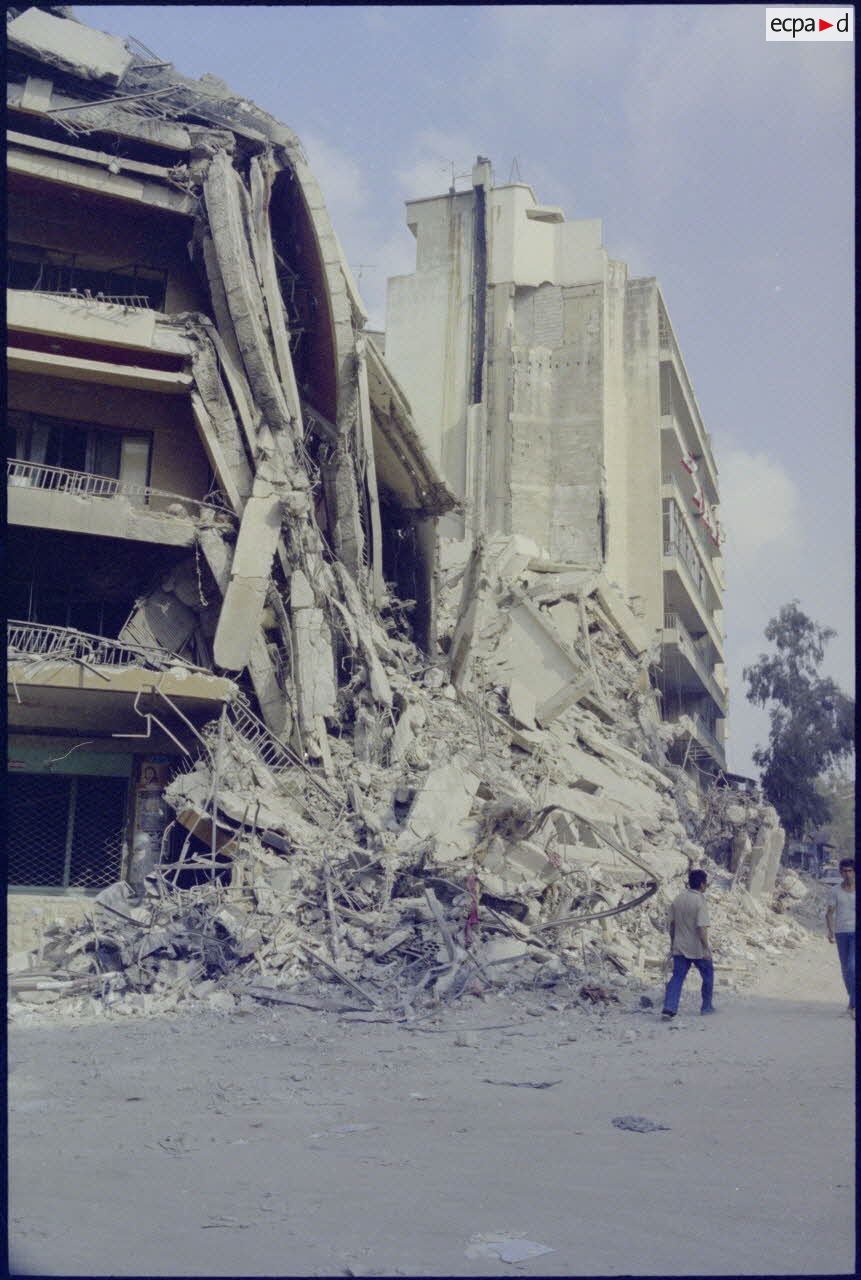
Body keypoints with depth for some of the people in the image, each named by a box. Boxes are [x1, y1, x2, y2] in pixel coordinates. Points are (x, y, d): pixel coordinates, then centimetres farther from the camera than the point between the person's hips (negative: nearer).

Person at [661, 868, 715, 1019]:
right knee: (708, 975, 18)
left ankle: (669, 1008, -10)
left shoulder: (677, 899, 3)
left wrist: (672, 943, 19)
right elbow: (701, 927, -22)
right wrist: (706, 948, -17)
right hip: (697, 949, -5)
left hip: (679, 948, 5)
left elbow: (671, 923, 9)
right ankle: (706, 1006, 28)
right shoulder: (700, 901, -17)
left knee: (677, 977, 4)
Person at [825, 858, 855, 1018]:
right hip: (841, 933, 2)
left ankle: (853, 1006, -12)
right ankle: (852, 999, 32)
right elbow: (830, 913, -1)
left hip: (856, 933, -2)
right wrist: (830, 932, -15)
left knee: (853, 967, -15)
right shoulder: (835, 891, 1)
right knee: (845, 969, 11)